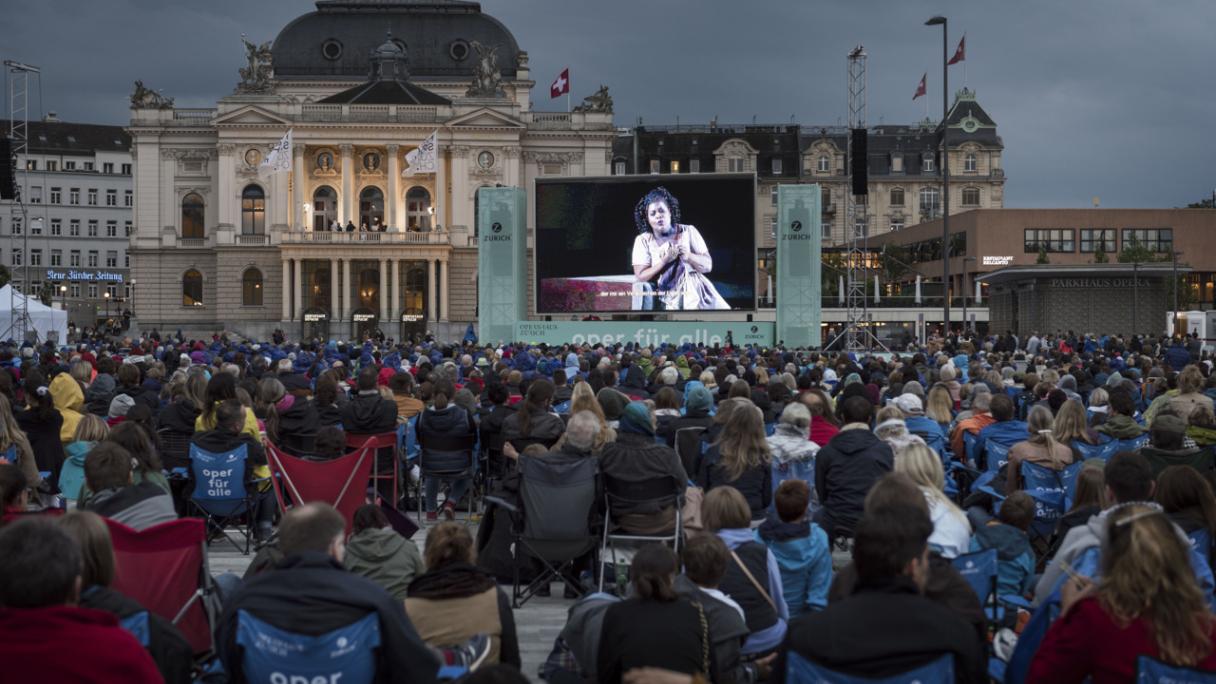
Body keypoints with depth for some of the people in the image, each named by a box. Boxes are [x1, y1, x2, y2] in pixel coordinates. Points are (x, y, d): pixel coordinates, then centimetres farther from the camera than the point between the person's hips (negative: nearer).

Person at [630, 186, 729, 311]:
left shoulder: (688, 231, 8)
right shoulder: (642, 240, 5)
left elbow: (708, 265, 4)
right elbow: (640, 277, -4)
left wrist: (688, 256, -14)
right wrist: (664, 261, -15)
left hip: (695, 290, 2)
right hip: (668, 299, -1)